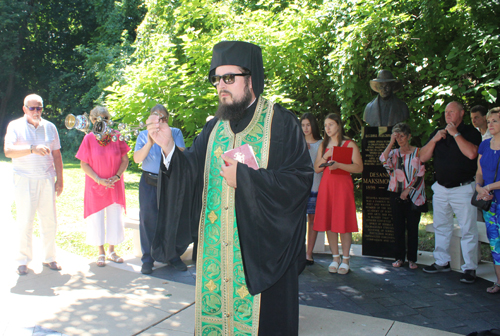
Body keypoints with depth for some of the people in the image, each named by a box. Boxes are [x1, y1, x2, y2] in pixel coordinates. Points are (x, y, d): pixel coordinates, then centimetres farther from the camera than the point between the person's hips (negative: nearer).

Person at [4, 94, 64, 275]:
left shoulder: (50, 127, 10)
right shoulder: (15, 126, 0)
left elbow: (56, 155, 13)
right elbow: (8, 151, -15)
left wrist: (60, 179, 8)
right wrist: (32, 149, -28)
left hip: (47, 179, 3)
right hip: (24, 180, -3)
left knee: (50, 221, 3)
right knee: (25, 221, -1)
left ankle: (49, 258, 16)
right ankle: (23, 261, 12)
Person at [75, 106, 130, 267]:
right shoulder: (89, 138, -5)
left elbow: (125, 160, 1)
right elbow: (84, 164, -4)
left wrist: (117, 176, -13)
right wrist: (99, 180, -14)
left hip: (115, 185, 1)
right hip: (95, 186, -1)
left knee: (115, 217, 5)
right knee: (97, 218, 4)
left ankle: (111, 251, 21)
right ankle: (101, 253, 19)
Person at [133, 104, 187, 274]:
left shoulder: (175, 133, 7)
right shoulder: (144, 135, 10)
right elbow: (137, 158, -3)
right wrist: (150, 143, -17)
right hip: (149, 183, 1)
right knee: (148, 219, 1)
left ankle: (174, 256, 15)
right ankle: (148, 259, 11)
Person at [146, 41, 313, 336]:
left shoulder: (281, 123, -6)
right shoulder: (214, 128, 11)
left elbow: (300, 179, -15)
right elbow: (192, 173, 4)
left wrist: (244, 179, -17)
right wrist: (168, 147, -12)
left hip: (261, 251, -5)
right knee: (215, 310, 12)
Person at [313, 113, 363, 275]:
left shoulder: (350, 144, 1)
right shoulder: (323, 145, 15)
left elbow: (359, 167, -8)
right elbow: (317, 169, 11)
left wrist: (339, 165, -18)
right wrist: (325, 157, -6)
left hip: (343, 184, -4)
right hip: (326, 185, 4)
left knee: (343, 221, -5)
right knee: (328, 222, 3)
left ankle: (345, 260, 5)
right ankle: (335, 258, 14)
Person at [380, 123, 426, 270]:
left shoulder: (417, 152, 1)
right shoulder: (394, 153, 10)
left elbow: (420, 174, -3)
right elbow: (383, 160, -11)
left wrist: (408, 190, -9)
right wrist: (391, 143, -10)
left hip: (413, 195, -3)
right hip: (396, 195, 3)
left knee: (412, 227, 0)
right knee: (398, 227, 5)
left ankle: (412, 259, 9)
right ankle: (399, 257, 13)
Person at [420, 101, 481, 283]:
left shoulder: (471, 132, -3)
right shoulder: (438, 133, 11)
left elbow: (471, 153, -22)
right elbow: (423, 157, 6)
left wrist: (456, 133, -16)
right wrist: (434, 140, -8)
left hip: (463, 188, -5)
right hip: (441, 188, 6)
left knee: (468, 229, -5)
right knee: (441, 227, 12)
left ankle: (470, 268, 1)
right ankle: (442, 262, 24)